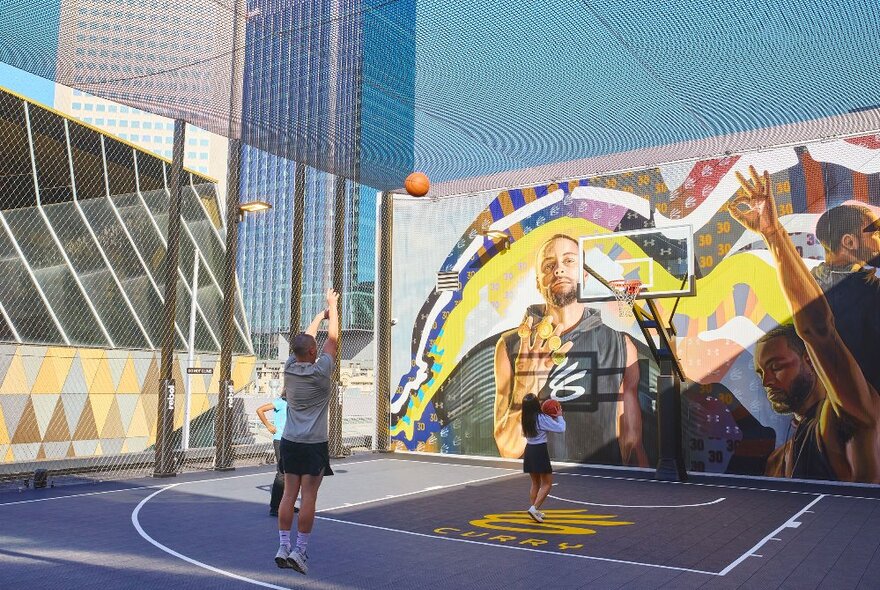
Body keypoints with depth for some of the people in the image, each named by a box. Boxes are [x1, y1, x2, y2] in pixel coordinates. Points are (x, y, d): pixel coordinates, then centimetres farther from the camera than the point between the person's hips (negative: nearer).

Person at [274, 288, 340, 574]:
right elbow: (333, 339, 0)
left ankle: (283, 547, 11)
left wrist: (321, 314, 27)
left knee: (289, 494, 8)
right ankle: (299, 551, 2)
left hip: (289, 442, 5)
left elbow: (305, 338, 15)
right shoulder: (321, 372, -11)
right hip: (314, 444, -5)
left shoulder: (289, 368, 1)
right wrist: (332, 307, 12)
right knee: (308, 497, -1)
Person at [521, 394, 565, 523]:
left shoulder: (526, 419, 4)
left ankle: (535, 511, 21)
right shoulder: (542, 418, -16)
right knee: (547, 483, 3)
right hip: (540, 451, -7)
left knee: (535, 483, 18)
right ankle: (534, 508, -11)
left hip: (529, 450, 7)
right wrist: (559, 416, 4)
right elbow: (561, 428, -11)